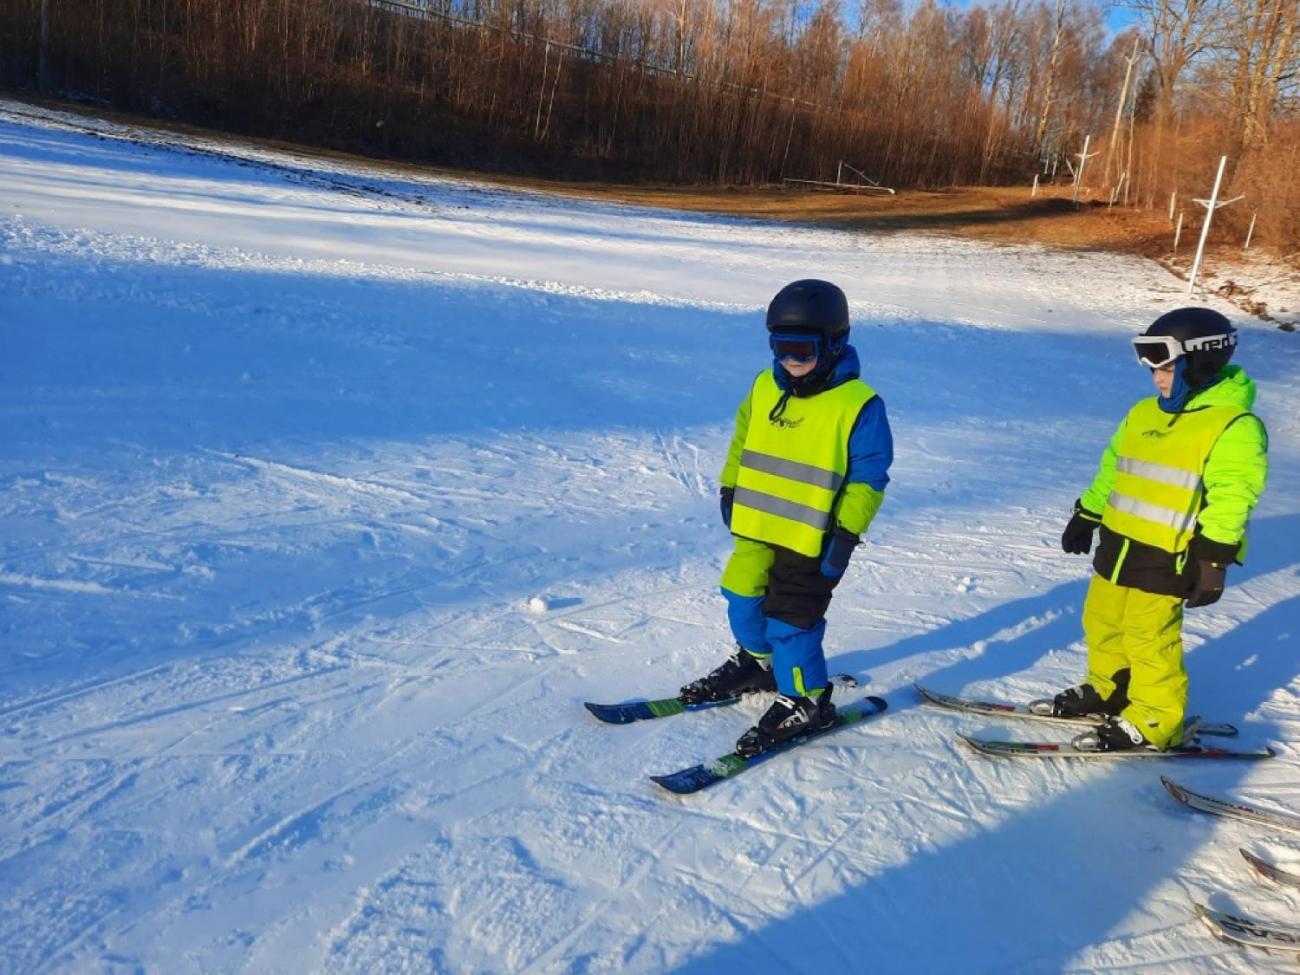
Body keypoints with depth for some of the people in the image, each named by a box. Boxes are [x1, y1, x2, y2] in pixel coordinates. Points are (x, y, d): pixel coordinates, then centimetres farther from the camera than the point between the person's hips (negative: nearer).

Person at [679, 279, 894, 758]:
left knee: (789, 620, -3)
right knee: (744, 601, 20)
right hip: (756, 526, 7)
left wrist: (846, 533, -15)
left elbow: (868, 478, -12)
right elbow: (742, 442, 15)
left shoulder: (858, 405, -16)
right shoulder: (763, 388, 1)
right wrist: (730, 491, 14)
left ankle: (805, 701, 17)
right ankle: (756, 662, 46)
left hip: (813, 539, -7)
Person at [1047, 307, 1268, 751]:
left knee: (1149, 639, -1)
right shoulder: (1144, 413, 11)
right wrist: (1086, 515, 21)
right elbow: (1112, 469, 20)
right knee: (1102, 624, 17)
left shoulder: (1233, 427, -13)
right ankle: (1106, 690, 37)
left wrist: (1213, 559, -20)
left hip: (1165, 557, -8)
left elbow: (1231, 497, -17)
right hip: (1118, 543, 8)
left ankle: (1155, 721, 16)